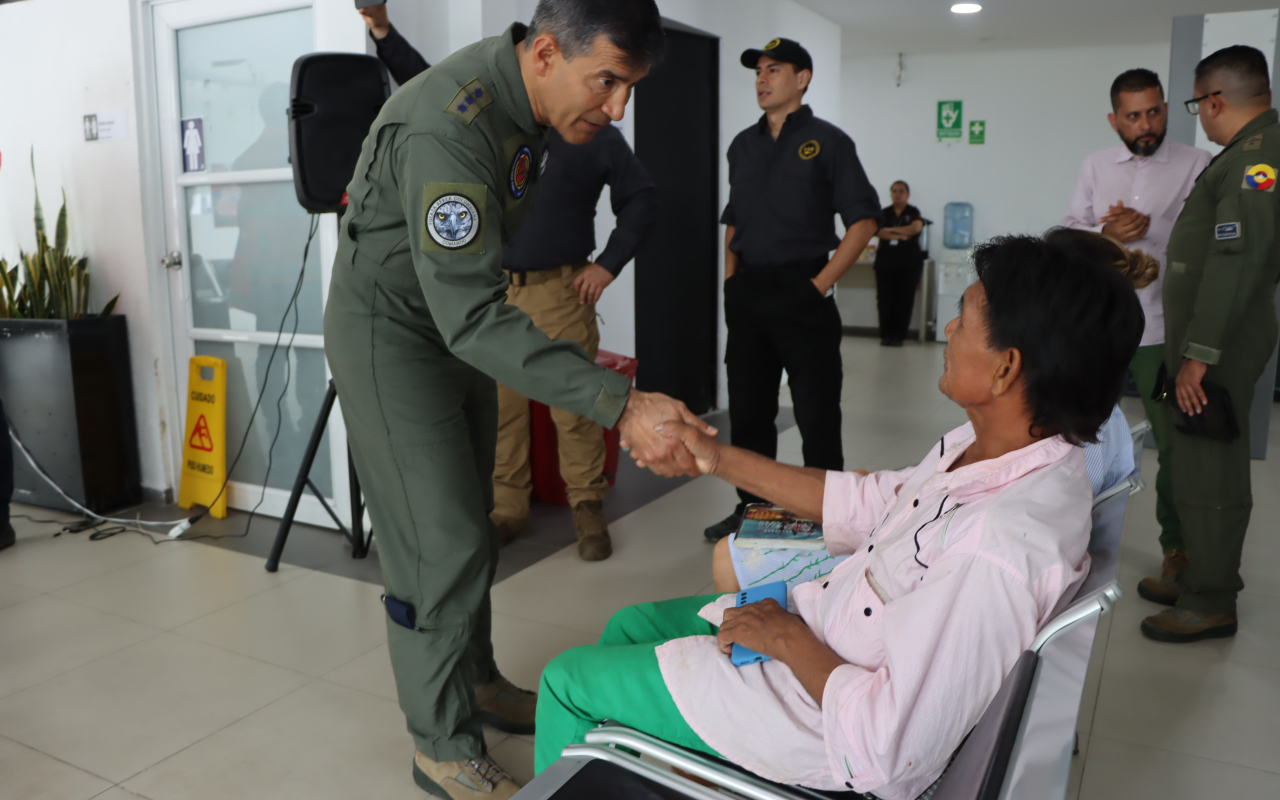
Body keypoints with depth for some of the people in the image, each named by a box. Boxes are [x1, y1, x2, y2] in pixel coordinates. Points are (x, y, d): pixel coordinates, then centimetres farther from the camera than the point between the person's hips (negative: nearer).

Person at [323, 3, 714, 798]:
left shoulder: (523, 97, -5)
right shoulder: (448, 128, -33)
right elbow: (473, 318, -39)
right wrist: (621, 404, -45)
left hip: (461, 319, 8)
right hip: (392, 328, -8)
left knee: (472, 524, 16)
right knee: (441, 541, -6)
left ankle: (474, 681, 34)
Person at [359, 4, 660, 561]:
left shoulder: (595, 135, 5)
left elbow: (641, 201, 8)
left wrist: (608, 264, 1)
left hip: (561, 290, -3)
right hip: (494, 290, 3)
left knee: (574, 407, -2)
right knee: (500, 406, 5)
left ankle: (588, 510, 12)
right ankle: (507, 509, 17)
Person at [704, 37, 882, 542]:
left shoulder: (827, 141, -2)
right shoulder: (743, 145, 14)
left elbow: (863, 219, -7)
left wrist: (821, 284, -12)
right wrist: (732, 280, 9)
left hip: (801, 293, -6)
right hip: (747, 296, 6)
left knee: (817, 415, -1)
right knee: (747, 410, 11)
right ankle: (751, 509, 25)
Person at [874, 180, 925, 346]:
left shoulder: (913, 212, 7)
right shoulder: (884, 213, 11)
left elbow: (916, 228, -13)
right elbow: (877, 231, -6)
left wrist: (891, 230, -7)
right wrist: (901, 235, -14)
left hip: (909, 262, -1)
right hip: (886, 260, 2)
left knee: (904, 300, -3)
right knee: (885, 299, -3)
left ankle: (898, 336, 4)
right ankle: (886, 335, 5)